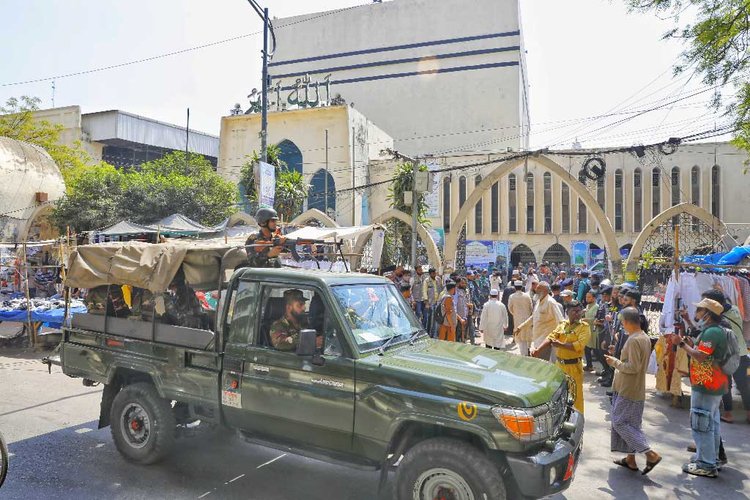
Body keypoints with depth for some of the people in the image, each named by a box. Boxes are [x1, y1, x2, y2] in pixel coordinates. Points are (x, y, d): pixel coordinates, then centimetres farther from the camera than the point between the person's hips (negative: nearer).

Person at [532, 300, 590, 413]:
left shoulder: (584, 327, -7)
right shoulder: (562, 324, 7)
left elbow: (579, 345, -21)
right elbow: (550, 337, -3)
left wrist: (560, 344, -18)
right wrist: (537, 349, -16)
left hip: (573, 366, -5)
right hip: (559, 364, 5)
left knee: (575, 395, 3)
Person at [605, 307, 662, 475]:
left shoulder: (633, 340, -21)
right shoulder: (645, 338, 9)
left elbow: (633, 367, -24)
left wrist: (615, 362, -12)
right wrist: (619, 361, 16)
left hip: (628, 390, -10)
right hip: (637, 389, 10)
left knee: (620, 422, -3)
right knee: (632, 424, 15)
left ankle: (651, 454, -6)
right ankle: (630, 459, 22)